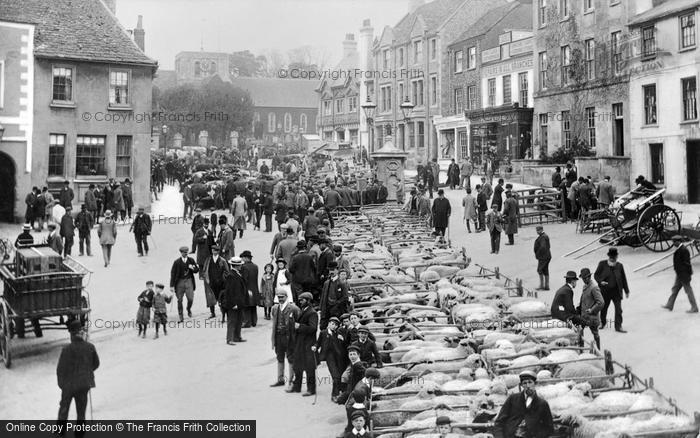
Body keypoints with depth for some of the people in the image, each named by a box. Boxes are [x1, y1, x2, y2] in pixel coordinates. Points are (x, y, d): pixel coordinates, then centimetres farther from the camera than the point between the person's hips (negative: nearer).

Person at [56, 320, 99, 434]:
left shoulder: (67, 349, -21)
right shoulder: (90, 347, -10)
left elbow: (60, 369, -15)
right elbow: (96, 364, 3)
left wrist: (61, 383, 2)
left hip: (69, 384, -3)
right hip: (85, 384, 3)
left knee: (64, 408, 19)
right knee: (81, 410, 16)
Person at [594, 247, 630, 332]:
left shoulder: (619, 266, 1)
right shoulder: (602, 264, -3)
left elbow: (623, 279, 9)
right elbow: (596, 275, 1)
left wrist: (626, 291, 10)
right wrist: (600, 281, -19)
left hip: (616, 291, 0)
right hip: (605, 291, 0)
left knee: (618, 309, -4)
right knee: (603, 308, 14)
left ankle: (618, 326, 2)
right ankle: (602, 323, 35)